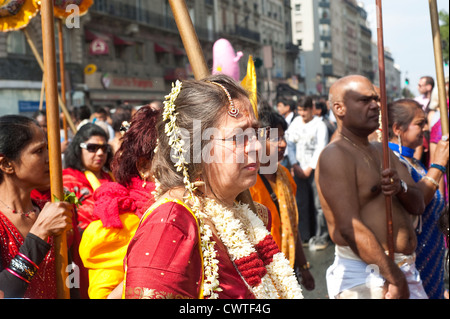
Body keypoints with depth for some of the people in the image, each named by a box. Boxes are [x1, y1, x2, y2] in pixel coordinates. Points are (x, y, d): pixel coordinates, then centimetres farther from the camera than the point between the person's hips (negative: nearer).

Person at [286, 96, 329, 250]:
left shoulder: (320, 125, -2)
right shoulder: (296, 122, 11)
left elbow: (320, 149, -6)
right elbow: (291, 144, 11)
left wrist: (309, 168, -9)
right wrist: (295, 165, 1)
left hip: (315, 169, -4)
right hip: (299, 170, 4)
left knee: (318, 204, -5)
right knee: (301, 203, 5)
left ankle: (321, 237, 1)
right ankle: (304, 235, 14)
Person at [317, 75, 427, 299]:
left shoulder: (382, 152, 15)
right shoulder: (335, 156, -13)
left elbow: (417, 205, 10)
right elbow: (350, 227, -21)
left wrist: (401, 188, -13)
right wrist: (396, 280, -19)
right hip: (365, 278, -8)